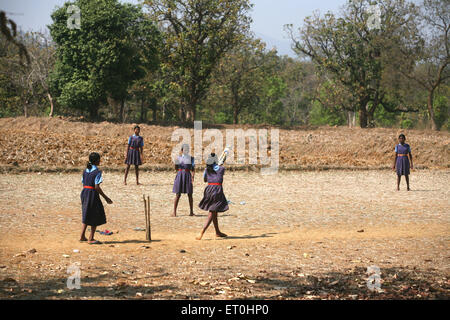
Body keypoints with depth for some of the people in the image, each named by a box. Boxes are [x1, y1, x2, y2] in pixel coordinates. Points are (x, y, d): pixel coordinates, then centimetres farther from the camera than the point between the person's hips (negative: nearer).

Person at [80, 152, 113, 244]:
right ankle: (91, 239, 3)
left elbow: (83, 184, 11)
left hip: (84, 192, 8)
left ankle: (82, 236, 21)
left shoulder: (85, 171, 9)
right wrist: (106, 198, -13)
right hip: (92, 194, -8)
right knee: (96, 216, 3)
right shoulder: (97, 172, -14)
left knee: (87, 215, 19)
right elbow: (97, 187, -18)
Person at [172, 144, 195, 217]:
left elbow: (193, 169, 1)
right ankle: (174, 212, 4)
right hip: (180, 175, 0)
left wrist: (192, 177, -13)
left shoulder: (191, 158, 5)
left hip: (188, 175, 0)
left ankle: (191, 212, 10)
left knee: (190, 195, 2)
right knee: (178, 195, -1)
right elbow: (176, 168, 6)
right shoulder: (178, 158, 8)